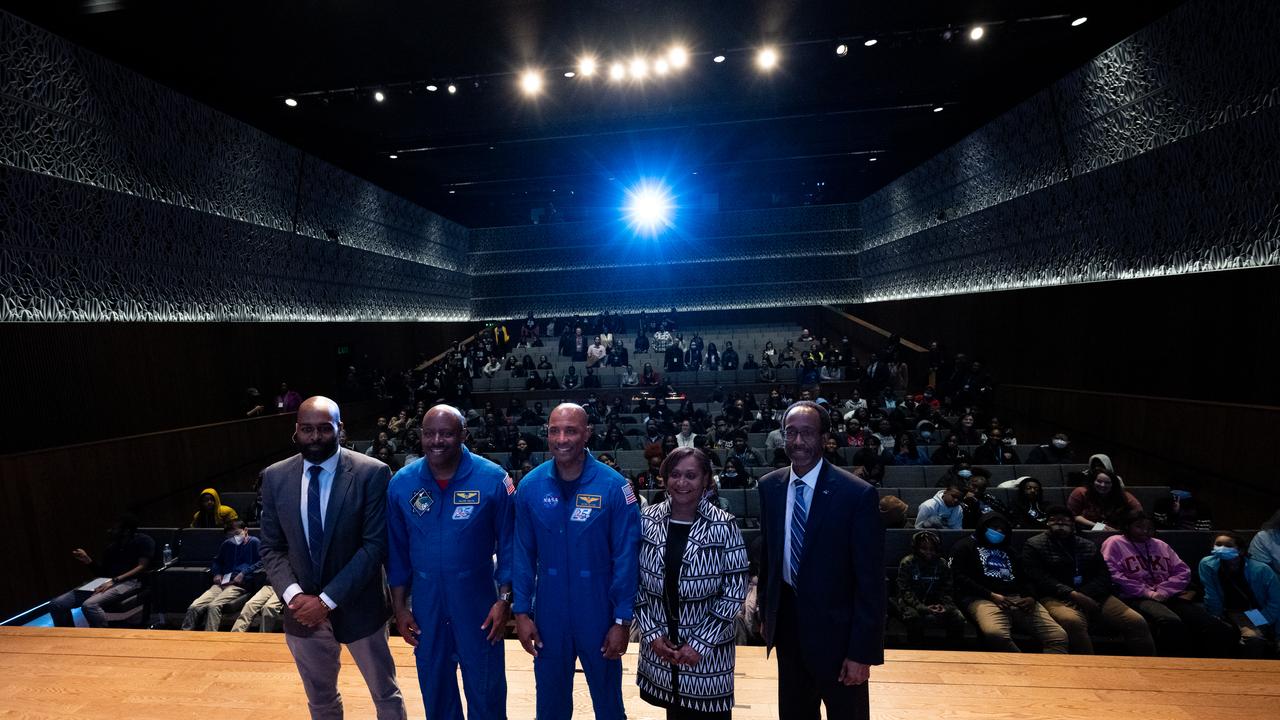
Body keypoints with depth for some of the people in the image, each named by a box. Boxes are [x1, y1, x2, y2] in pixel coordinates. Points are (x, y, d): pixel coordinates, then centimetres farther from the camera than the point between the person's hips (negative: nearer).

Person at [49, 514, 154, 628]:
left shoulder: (143, 540, -1)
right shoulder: (112, 546, 21)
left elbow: (142, 567, -11)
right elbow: (102, 572, 21)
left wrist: (114, 581, -19)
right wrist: (88, 561, 4)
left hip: (129, 582, -8)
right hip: (106, 582, 8)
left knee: (89, 605, -32)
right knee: (57, 604, -3)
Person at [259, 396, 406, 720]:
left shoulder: (371, 473, -15)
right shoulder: (274, 477, -2)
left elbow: (375, 545, -16)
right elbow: (271, 548, 3)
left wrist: (328, 599, -18)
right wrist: (293, 595, -12)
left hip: (357, 607, -3)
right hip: (302, 610, 3)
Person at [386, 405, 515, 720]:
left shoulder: (493, 479, -14)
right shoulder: (401, 483, -5)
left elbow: (508, 544, -7)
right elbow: (397, 552, 4)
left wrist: (504, 600, -9)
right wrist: (400, 607, 5)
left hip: (478, 600, -2)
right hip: (425, 602, 3)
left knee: (485, 688, 13)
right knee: (434, 689, 21)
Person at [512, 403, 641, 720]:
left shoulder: (613, 486, -15)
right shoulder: (530, 486, -7)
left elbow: (626, 558, -11)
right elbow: (524, 555, 0)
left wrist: (622, 620, -9)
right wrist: (521, 611, 0)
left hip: (599, 613, -2)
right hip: (548, 613, 2)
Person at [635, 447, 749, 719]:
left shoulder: (724, 527, -13)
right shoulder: (646, 520, -6)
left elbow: (734, 592, -10)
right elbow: (634, 581, 1)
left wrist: (700, 643, -13)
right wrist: (651, 634, -6)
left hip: (709, 649, -2)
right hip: (658, 645, 2)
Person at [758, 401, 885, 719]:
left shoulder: (857, 493, -19)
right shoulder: (769, 486, -3)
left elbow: (870, 580, -15)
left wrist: (863, 651, -14)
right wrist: (766, 613, 10)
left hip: (834, 628, -4)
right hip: (786, 622, 4)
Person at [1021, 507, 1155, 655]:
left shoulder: (1088, 546, 22)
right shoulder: (1034, 545, 6)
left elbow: (1104, 576, 10)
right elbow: (1040, 579, -5)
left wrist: (1085, 594, -10)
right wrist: (1072, 594, -17)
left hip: (1094, 596, 5)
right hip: (1058, 598, -5)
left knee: (1137, 622, -16)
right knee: (1073, 621, -37)